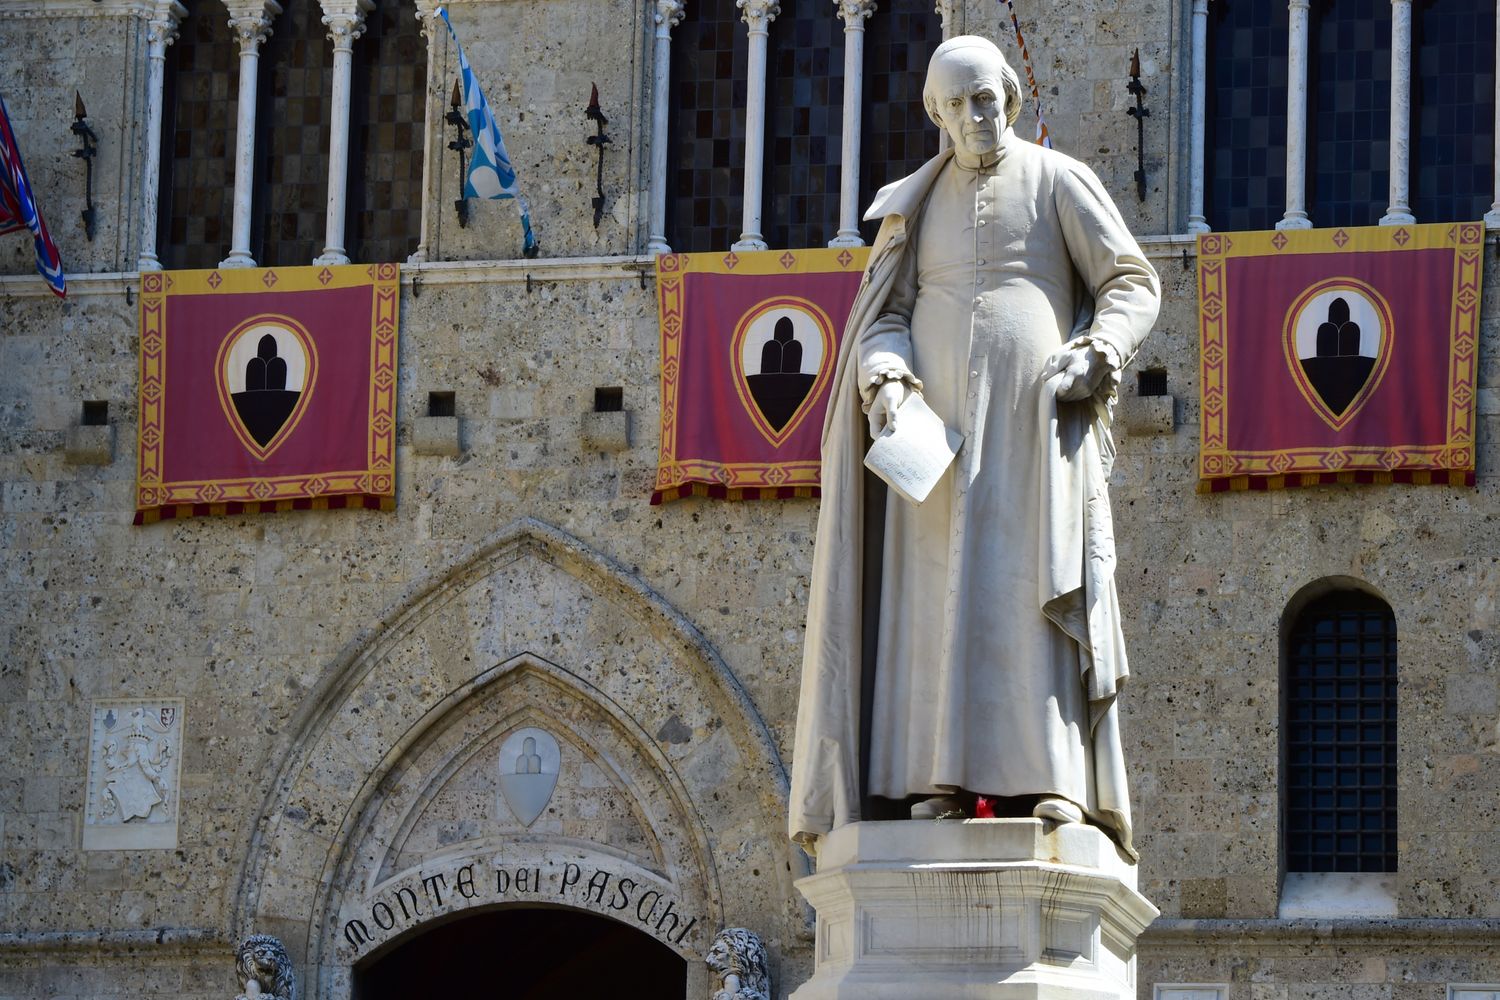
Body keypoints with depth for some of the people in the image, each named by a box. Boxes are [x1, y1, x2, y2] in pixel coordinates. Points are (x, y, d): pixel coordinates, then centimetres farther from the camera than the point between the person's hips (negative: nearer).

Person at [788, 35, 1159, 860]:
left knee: (1040, 592, -12)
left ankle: (1057, 781, -16)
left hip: (1034, 423, -3)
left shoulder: (1059, 181, 6)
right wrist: (885, 381, -12)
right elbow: (882, 317, 10)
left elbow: (1133, 286, 3)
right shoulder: (917, 204, 16)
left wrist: (1093, 358, -15)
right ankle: (946, 778, -7)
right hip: (939, 425, 3)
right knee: (940, 597, -4)